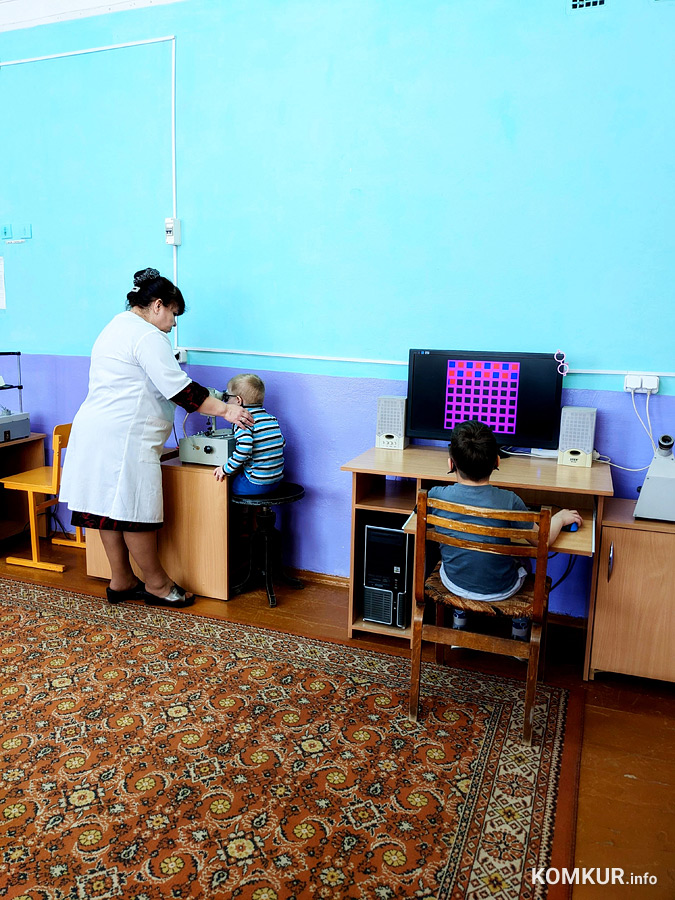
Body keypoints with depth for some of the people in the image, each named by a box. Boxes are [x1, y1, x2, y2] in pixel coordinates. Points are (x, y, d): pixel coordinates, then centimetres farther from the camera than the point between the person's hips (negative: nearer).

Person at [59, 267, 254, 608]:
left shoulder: (116, 326, 22)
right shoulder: (147, 335, -12)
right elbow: (179, 389, -17)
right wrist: (225, 410, -11)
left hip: (95, 430, 11)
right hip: (123, 436, -11)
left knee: (111, 507, 13)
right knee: (135, 510, -2)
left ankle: (121, 582, 22)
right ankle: (156, 585, 9)